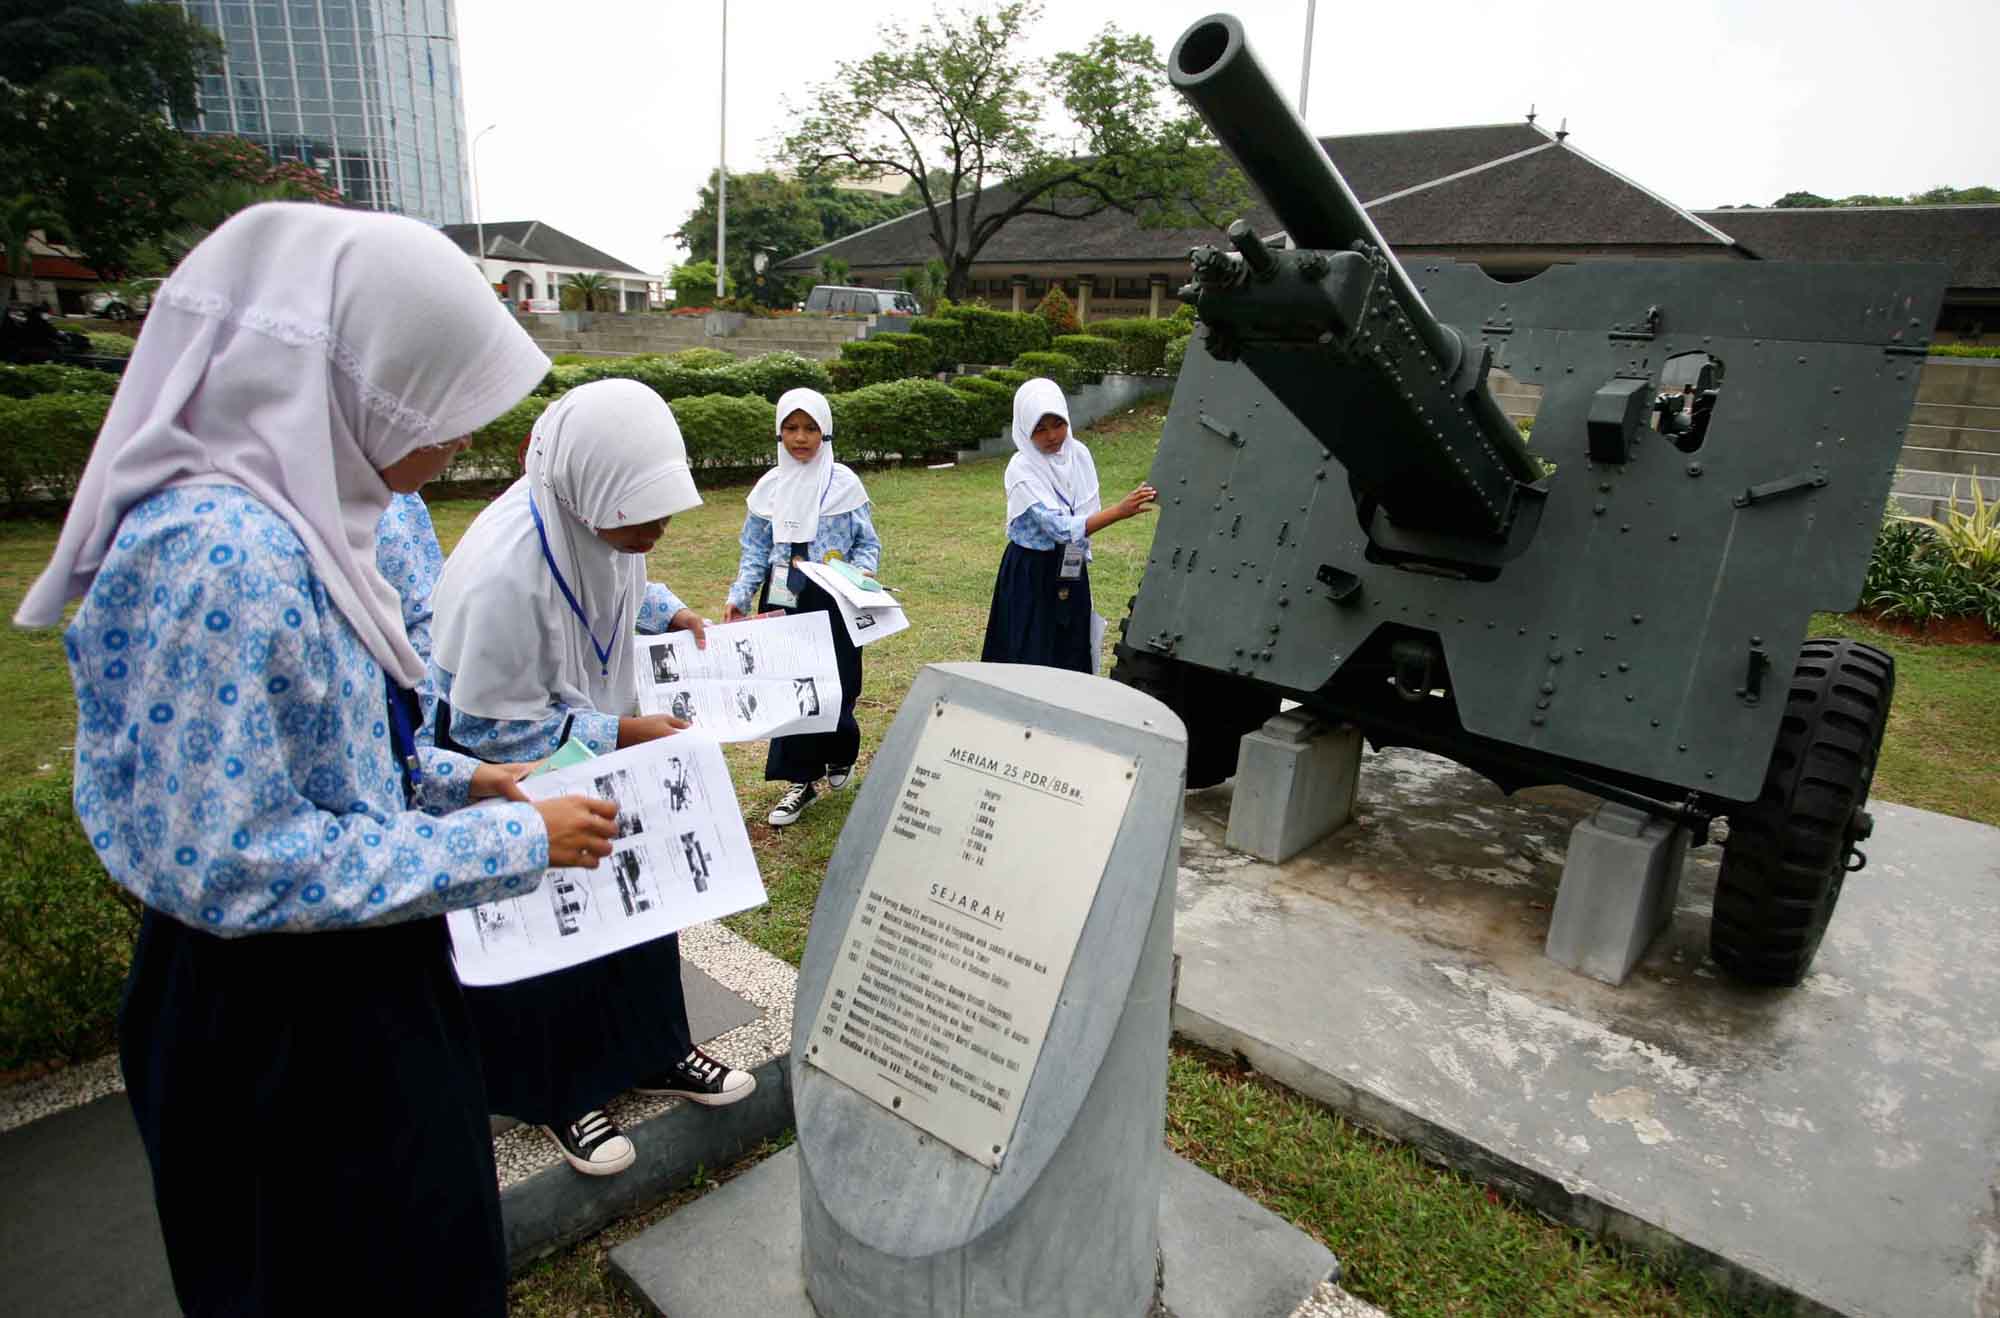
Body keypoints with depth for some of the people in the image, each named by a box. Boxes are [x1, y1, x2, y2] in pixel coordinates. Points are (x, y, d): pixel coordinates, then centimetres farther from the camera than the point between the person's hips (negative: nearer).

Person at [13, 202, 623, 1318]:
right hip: (283, 1026, -8)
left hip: (355, 981, 8)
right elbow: (230, 864, -28)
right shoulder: (216, 551, -29)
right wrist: (512, 842, -23)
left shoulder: (291, 520, 1)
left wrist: (451, 779, 6)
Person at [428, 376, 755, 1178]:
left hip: (588, 743, 8)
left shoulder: (599, 513, -13)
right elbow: (487, 725, -26)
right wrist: (617, 735, -26)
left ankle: (653, 1053, 37)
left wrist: (668, 611, -3)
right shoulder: (503, 570, -36)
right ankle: (559, 1097, 32)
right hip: (508, 774, -7)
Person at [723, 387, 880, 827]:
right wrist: (739, 598, -3)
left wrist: (862, 573, -17)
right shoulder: (769, 486, 5)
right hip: (783, 602, 2)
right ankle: (801, 781, 14)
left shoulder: (843, 482, -2)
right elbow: (755, 551, 8)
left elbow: (868, 543, 2)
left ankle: (840, 754, 30)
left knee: (834, 688, -1)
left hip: (833, 604, -2)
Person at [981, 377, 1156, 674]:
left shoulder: (1079, 454, -1)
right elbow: (1061, 527, -28)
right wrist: (1119, 511, -38)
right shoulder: (1022, 469, -18)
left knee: (1072, 658, 9)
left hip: (1072, 574, 5)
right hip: (1031, 574, -5)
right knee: (1033, 659, -3)